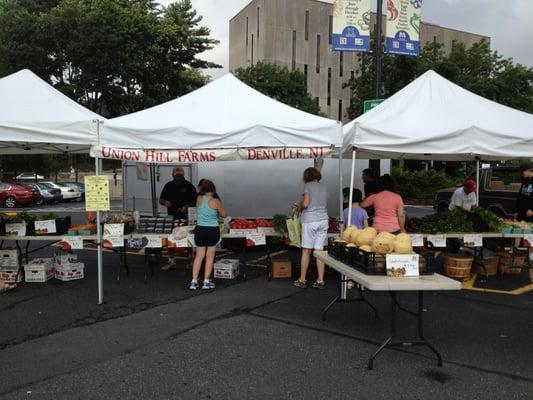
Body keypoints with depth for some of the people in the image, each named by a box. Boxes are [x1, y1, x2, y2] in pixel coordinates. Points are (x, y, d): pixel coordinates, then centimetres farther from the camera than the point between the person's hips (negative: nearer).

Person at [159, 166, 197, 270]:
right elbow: (160, 200, 14)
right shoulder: (168, 186, 10)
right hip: (171, 216, 3)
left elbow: (195, 200, 0)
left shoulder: (188, 186, 0)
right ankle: (171, 261, 14)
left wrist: (187, 206, -17)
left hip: (185, 217, -3)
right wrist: (165, 202, -9)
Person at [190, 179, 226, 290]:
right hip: (213, 230, -3)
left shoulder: (199, 199, 0)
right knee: (210, 256, 8)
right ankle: (206, 282, 13)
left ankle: (194, 282, 8)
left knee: (199, 256, 10)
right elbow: (224, 215, 2)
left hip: (200, 230, 3)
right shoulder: (215, 201, -11)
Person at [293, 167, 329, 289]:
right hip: (323, 220, 5)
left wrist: (299, 207, 10)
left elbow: (305, 203, -13)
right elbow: (324, 205, 16)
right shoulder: (324, 187, 14)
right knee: (319, 251, 7)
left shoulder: (308, 186, -3)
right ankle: (320, 281, 7)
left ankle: (302, 280, 10)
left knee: (306, 251, 3)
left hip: (310, 220, -5)